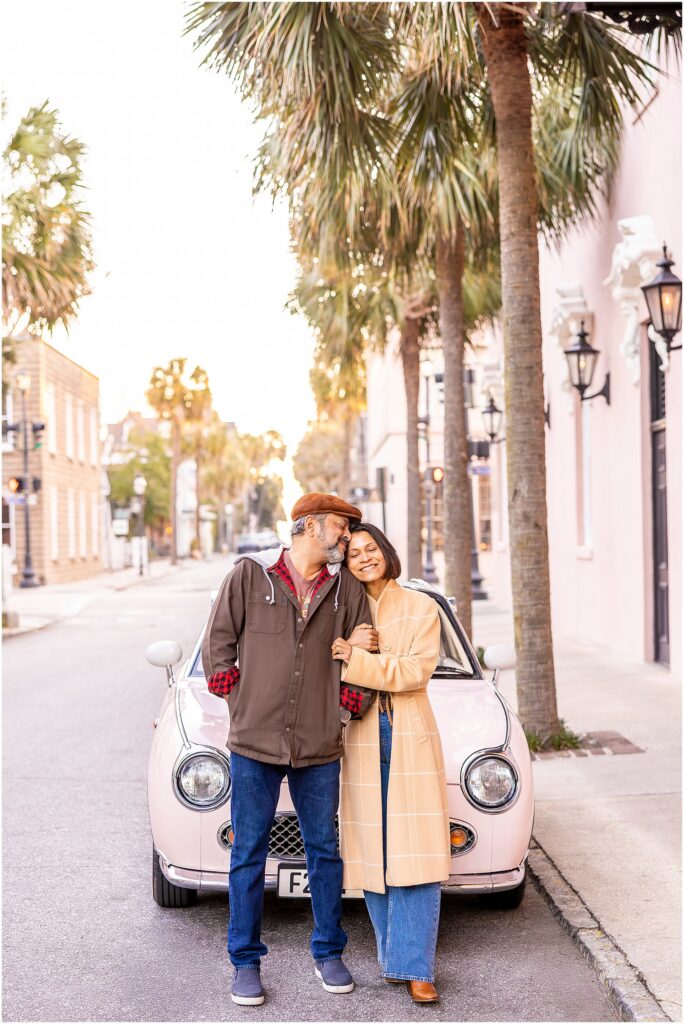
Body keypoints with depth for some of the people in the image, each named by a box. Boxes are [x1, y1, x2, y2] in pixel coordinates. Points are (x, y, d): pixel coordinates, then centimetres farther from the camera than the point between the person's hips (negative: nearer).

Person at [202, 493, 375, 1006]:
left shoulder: (348, 587, 6)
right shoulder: (249, 574, -2)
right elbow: (218, 644, 2)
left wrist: (348, 704, -1)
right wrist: (242, 703, -1)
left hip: (319, 748, 3)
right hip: (255, 742, -2)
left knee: (325, 851, 11)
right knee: (249, 855, 5)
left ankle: (329, 954, 26)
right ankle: (246, 963, 18)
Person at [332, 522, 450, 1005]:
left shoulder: (421, 608, 3)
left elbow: (416, 671, -10)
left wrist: (358, 658, -17)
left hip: (411, 738, -2)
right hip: (362, 740, 2)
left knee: (413, 853, -6)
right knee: (373, 853, 3)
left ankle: (416, 967, -2)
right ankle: (394, 953, 16)